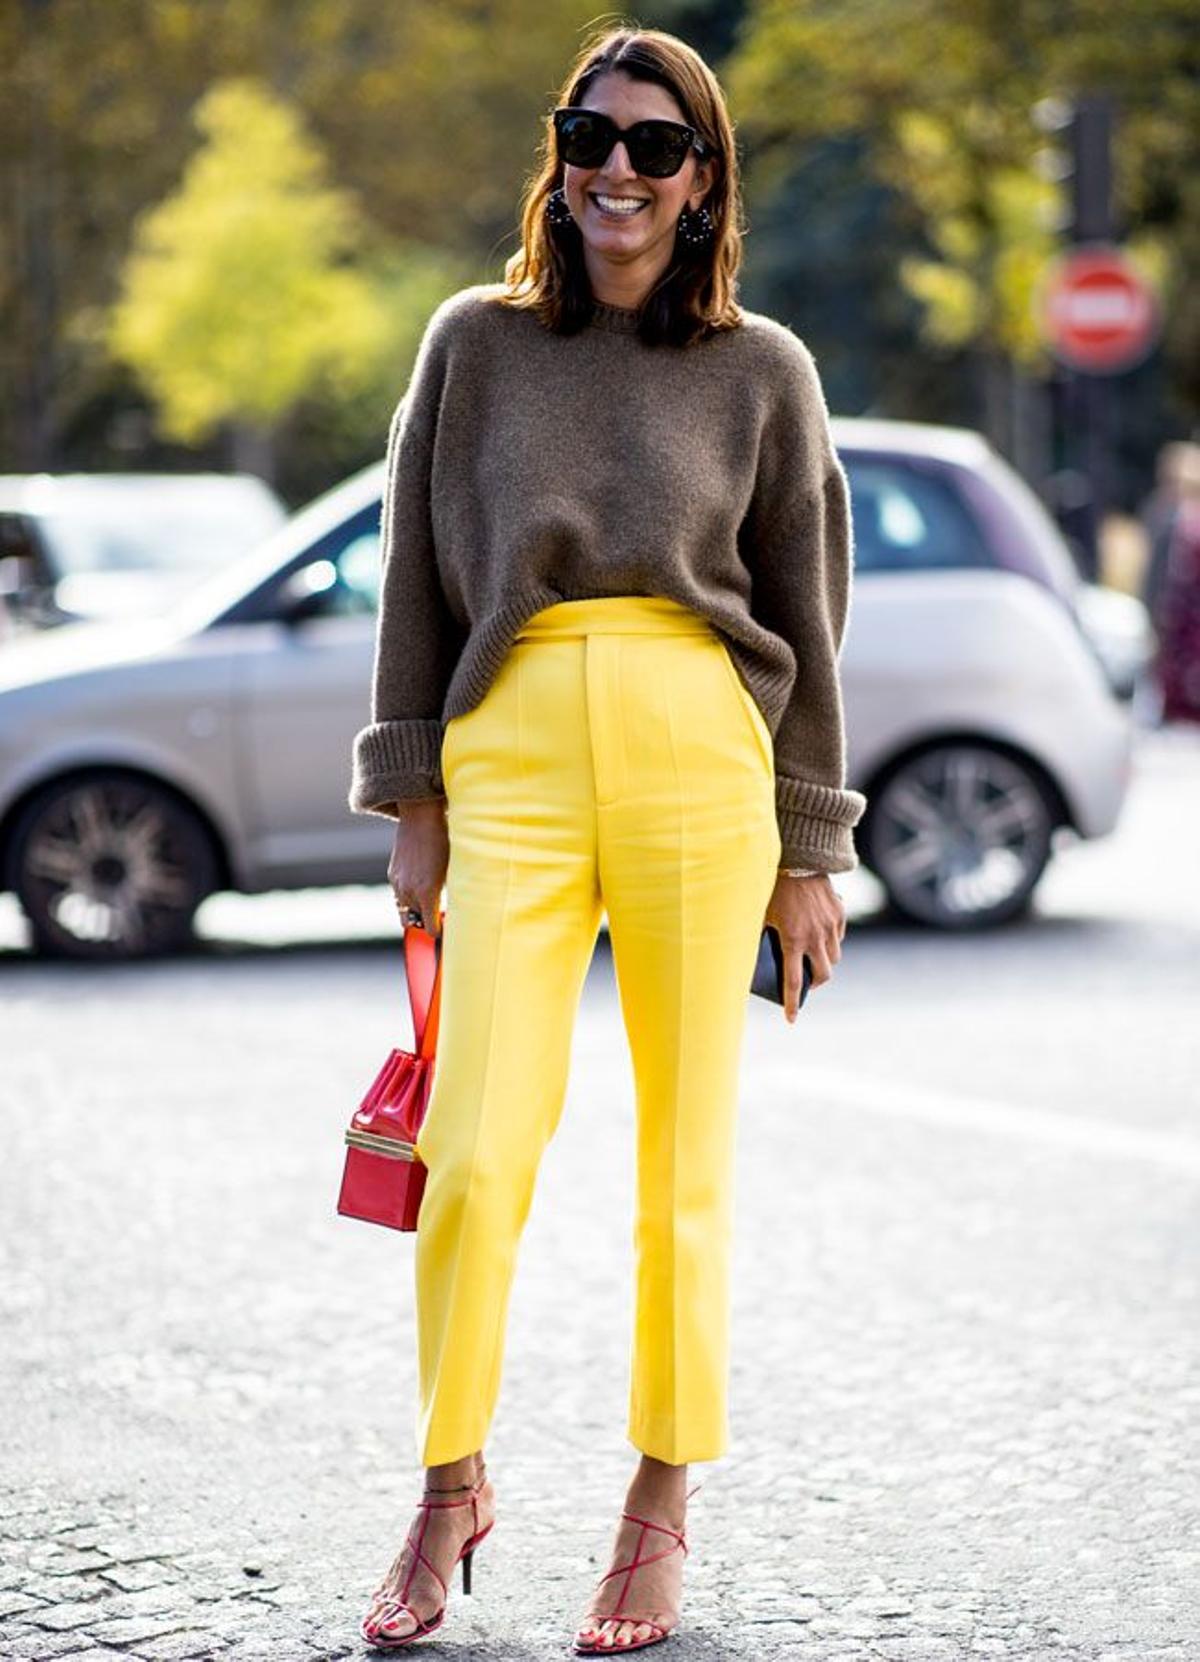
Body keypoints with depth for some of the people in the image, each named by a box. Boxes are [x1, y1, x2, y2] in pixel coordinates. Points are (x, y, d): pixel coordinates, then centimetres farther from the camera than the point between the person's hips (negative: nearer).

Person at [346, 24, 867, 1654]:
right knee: (477, 1151, -8)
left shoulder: (763, 371, 9)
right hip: (511, 755, 0)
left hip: (700, 756, 0)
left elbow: (807, 624, 11)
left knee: (684, 1165, 3)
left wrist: (811, 851, 8)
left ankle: (662, 1508, 17)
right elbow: (417, 585, 13)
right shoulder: (475, 343, 10)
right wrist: (411, 806, 8)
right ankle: (452, 1486, 13)